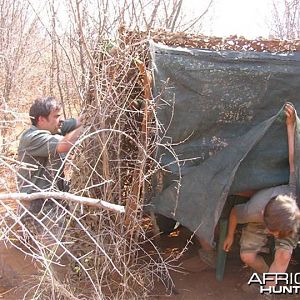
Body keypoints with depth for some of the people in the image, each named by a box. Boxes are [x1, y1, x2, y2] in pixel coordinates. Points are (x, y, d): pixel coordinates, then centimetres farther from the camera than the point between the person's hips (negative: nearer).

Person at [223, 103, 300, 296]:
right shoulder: (254, 211, -45)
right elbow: (234, 211, -19)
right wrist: (230, 235, -2)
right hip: (258, 221, 0)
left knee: (284, 255, -23)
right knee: (248, 256, -11)